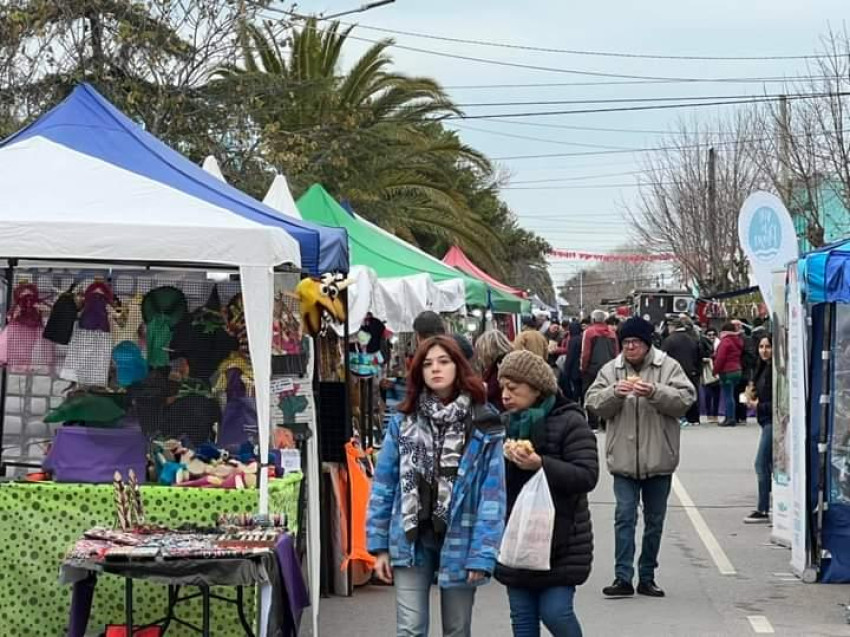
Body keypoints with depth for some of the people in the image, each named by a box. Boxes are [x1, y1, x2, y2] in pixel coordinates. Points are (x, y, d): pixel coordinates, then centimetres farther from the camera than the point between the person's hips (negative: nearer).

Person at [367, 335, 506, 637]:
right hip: (412, 540, 1)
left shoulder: (483, 425, -5)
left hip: (459, 543, -1)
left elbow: (492, 493, -9)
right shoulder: (404, 421, 2)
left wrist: (483, 553, -15)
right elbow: (383, 484, 4)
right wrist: (379, 544, 0)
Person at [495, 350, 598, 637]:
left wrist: (542, 465, -28)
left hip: (561, 540, -6)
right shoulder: (506, 424, 11)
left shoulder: (569, 423, -9)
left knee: (554, 611, -10)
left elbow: (587, 476, -18)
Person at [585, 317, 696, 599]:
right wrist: (614, 393, -20)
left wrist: (655, 392, -25)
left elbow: (686, 399, -11)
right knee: (624, 517, -6)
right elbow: (593, 403, -1)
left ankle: (647, 577, 20)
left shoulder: (668, 367, 0)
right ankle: (623, 577, -5)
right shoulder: (611, 370, 5)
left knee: (655, 520, 9)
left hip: (658, 459, 0)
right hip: (624, 458, 0)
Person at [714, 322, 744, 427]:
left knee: (727, 396, -7)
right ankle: (733, 418, 15)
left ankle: (729, 419, -10)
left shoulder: (725, 341, -12)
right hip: (737, 370, 9)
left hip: (727, 371, -9)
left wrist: (716, 370, -7)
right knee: (732, 395, 13)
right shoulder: (738, 341, 15)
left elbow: (720, 358, -14)